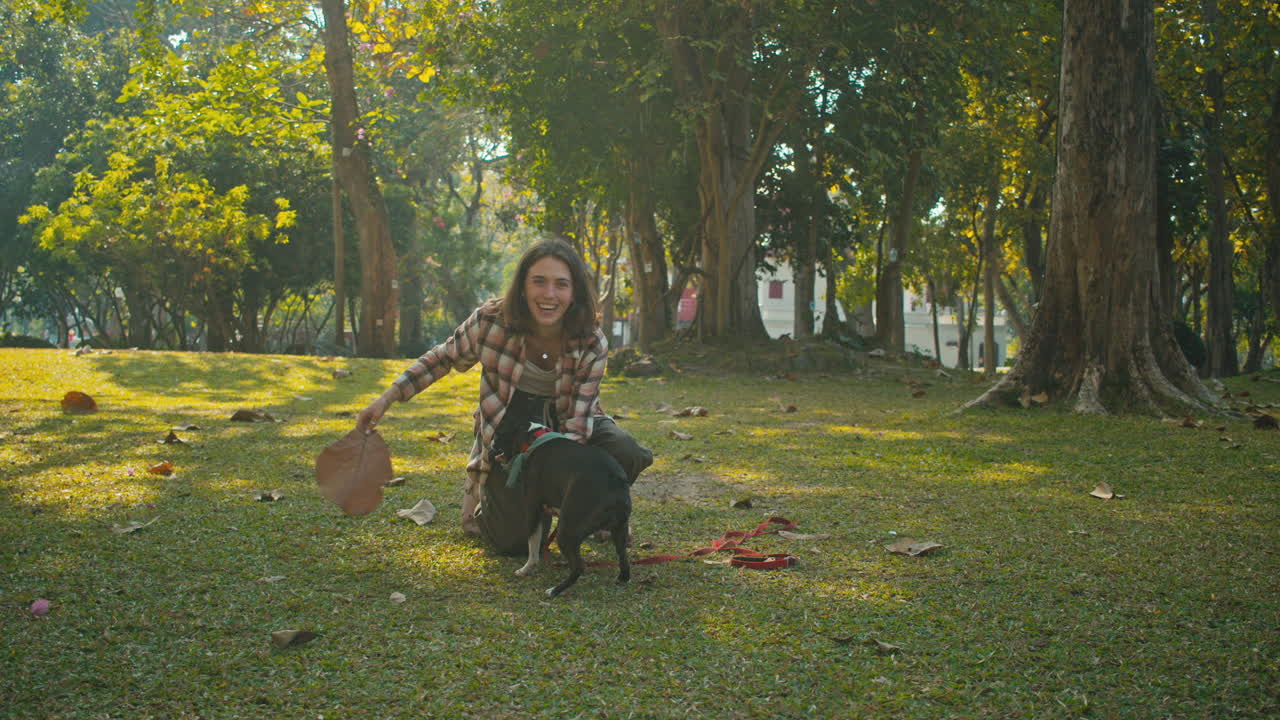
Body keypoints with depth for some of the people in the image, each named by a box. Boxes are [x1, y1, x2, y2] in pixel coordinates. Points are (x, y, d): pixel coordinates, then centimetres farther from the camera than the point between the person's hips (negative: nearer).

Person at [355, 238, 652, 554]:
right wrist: (386, 398, -7)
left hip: (562, 425, 1)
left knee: (625, 452, -29)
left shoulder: (592, 345, -22)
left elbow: (577, 424, -20)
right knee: (513, 542, -11)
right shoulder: (491, 320, -22)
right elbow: (444, 357, -3)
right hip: (508, 431, -1)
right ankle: (478, 496, 26)